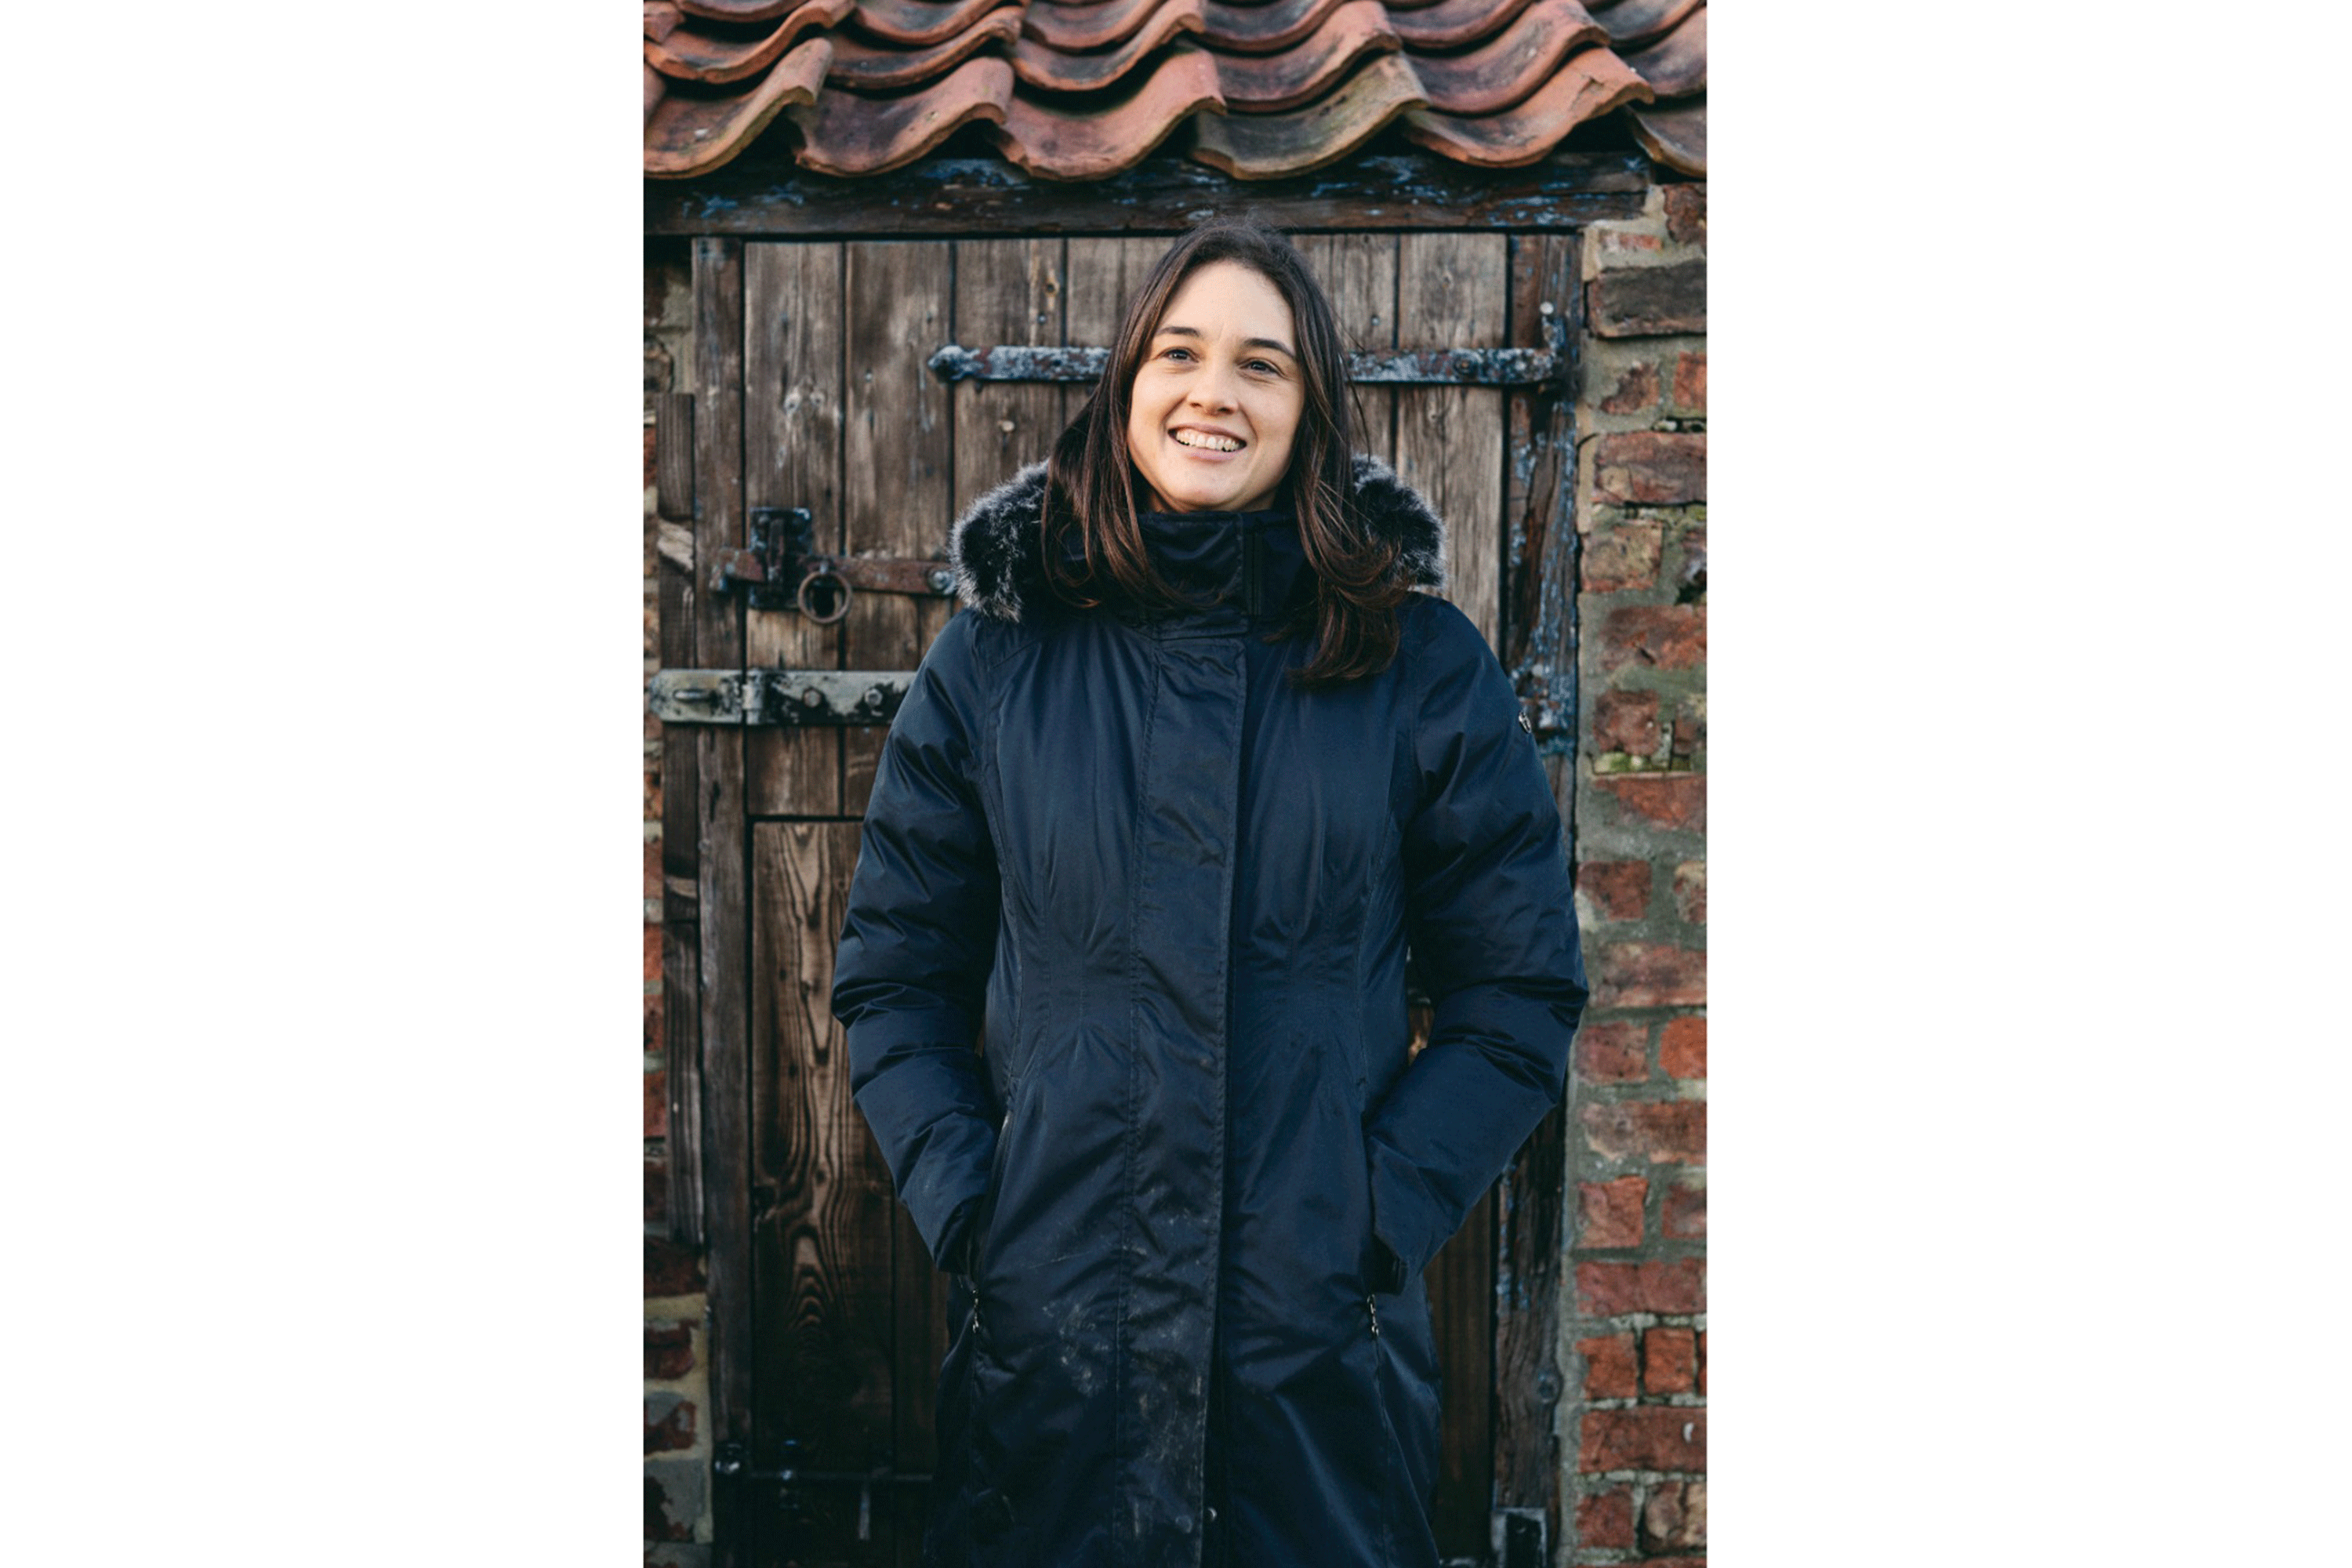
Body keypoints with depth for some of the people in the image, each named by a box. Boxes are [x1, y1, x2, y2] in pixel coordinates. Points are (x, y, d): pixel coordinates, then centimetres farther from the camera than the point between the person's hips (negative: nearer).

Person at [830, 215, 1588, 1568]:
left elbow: (1522, 995, 1)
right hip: (1050, 1335, 1)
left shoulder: (1424, 669, -1)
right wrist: (967, 1203, -5)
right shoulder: (996, 662, 2)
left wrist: (1380, 1215, -8)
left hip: (1321, 1348, 0)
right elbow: (893, 979, 7)